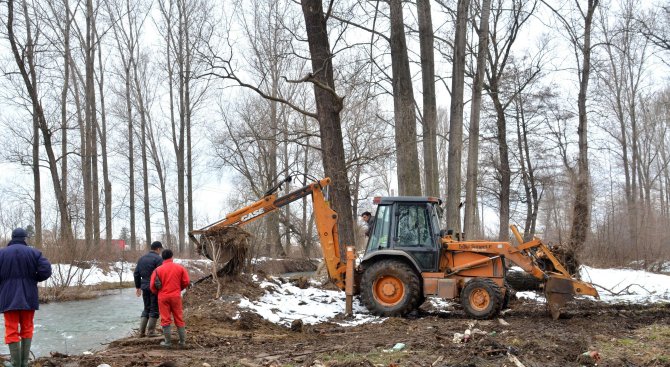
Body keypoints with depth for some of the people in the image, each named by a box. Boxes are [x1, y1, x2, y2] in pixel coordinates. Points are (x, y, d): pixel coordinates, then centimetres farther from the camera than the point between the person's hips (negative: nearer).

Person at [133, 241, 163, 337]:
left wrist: (138, 287, 21)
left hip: (145, 287, 7)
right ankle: (150, 331, 2)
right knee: (154, 309, 3)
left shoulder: (141, 259, 13)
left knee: (146, 309, 15)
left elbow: (136, 274, 15)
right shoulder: (158, 259, -11)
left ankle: (142, 332, 10)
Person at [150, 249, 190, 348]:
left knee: (165, 319, 5)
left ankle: (168, 342, 6)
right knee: (179, 318, 10)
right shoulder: (180, 268, -1)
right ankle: (182, 341, 14)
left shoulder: (158, 269, -5)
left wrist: (158, 292, 16)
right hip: (176, 296, 1)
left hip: (163, 297, -1)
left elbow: (153, 285, -5)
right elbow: (186, 281, 0)